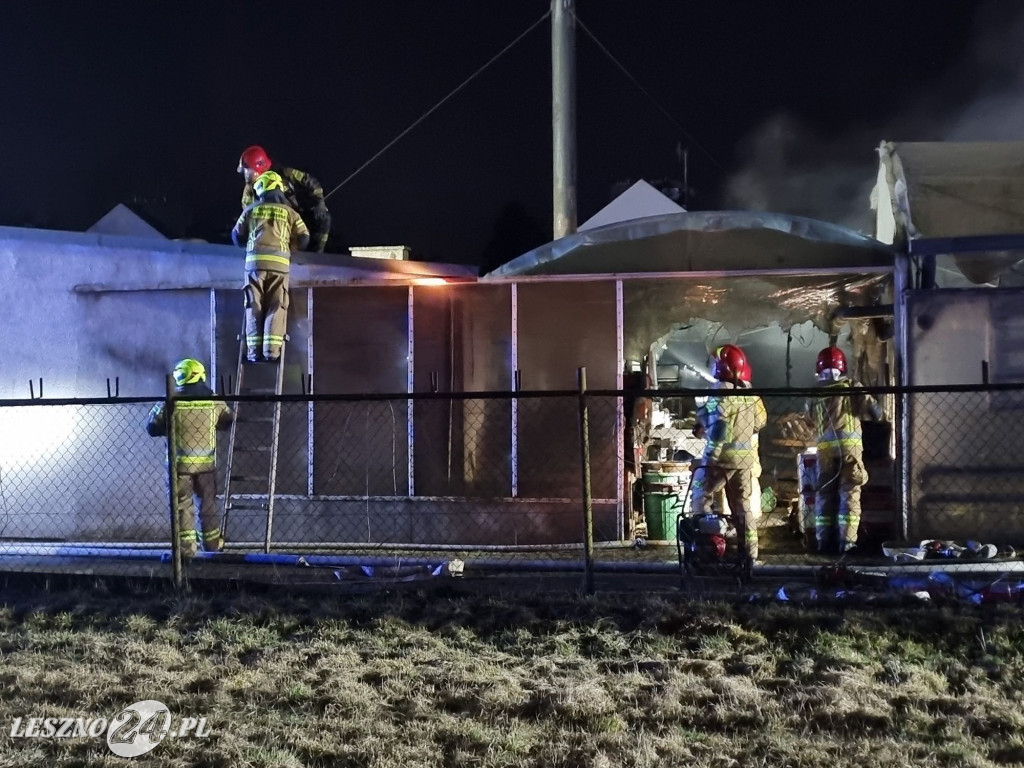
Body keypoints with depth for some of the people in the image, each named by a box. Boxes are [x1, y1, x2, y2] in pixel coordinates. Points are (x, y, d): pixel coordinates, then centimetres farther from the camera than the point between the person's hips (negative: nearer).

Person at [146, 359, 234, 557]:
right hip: (206, 463, 2)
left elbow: (152, 427, -4)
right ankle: (212, 543, 25)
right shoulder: (214, 401, -4)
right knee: (208, 502, 16)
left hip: (180, 463, -2)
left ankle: (186, 546, 5)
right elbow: (228, 421, 10)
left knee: (182, 504, 7)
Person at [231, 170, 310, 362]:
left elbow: (237, 236, 16)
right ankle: (272, 350, -10)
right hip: (279, 262, 0)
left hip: (255, 260, 0)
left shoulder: (251, 210, 12)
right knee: (276, 308, 2)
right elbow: (304, 239, 11)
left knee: (254, 306, 5)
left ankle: (254, 351, -2)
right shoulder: (289, 212, 12)